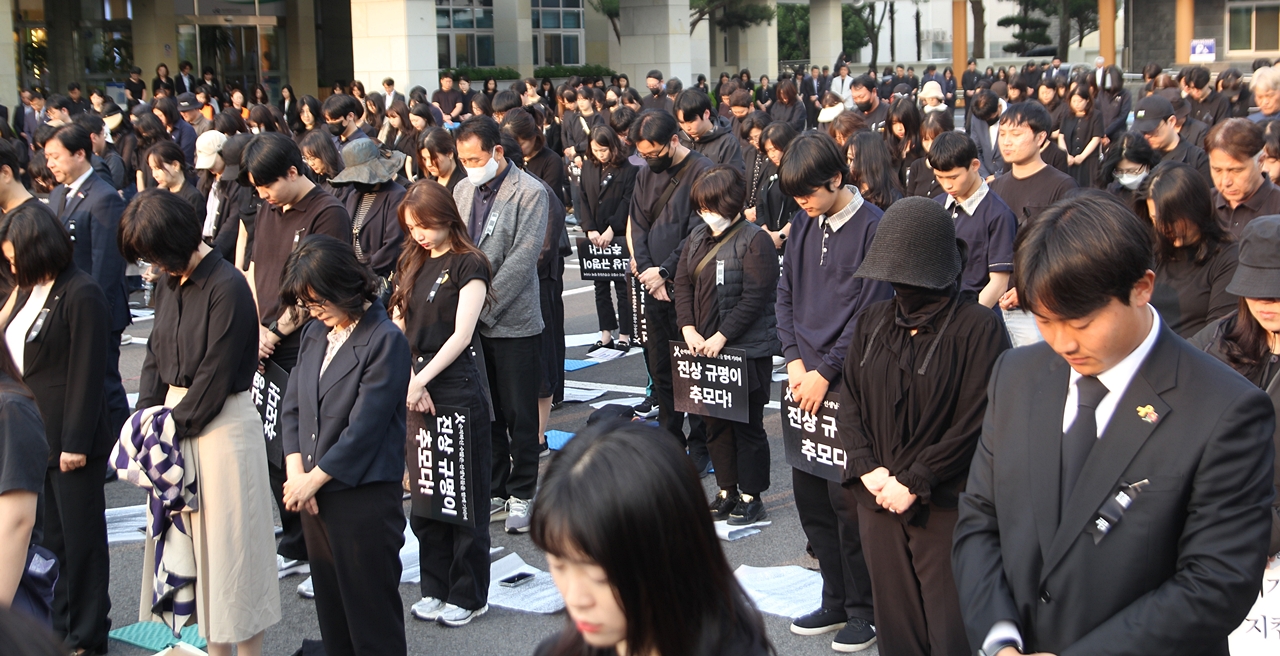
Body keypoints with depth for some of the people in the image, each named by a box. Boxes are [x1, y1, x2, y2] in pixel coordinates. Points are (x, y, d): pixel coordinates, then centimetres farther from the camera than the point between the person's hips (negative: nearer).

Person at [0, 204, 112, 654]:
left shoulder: (81, 295, -15)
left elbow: (86, 375, -15)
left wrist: (75, 443, -15)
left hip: (71, 439, -8)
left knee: (80, 538, 5)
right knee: (49, 537, 13)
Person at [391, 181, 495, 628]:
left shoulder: (468, 264, -6)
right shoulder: (412, 264, 13)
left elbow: (461, 334, -14)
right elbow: (398, 327, 7)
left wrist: (421, 380, -18)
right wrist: (408, 382, -6)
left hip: (458, 386, -6)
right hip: (415, 387, 6)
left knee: (465, 494, 1)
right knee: (423, 495, 11)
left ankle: (469, 595, 12)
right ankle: (435, 587, 24)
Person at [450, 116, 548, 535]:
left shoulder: (530, 193, -9)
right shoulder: (462, 191, 10)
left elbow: (522, 258, -16)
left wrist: (485, 306, -19)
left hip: (513, 323, -5)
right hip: (470, 323, 5)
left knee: (520, 416, 4)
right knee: (484, 414, 12)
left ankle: (521, 495, 17)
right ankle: (494, 492, 24)